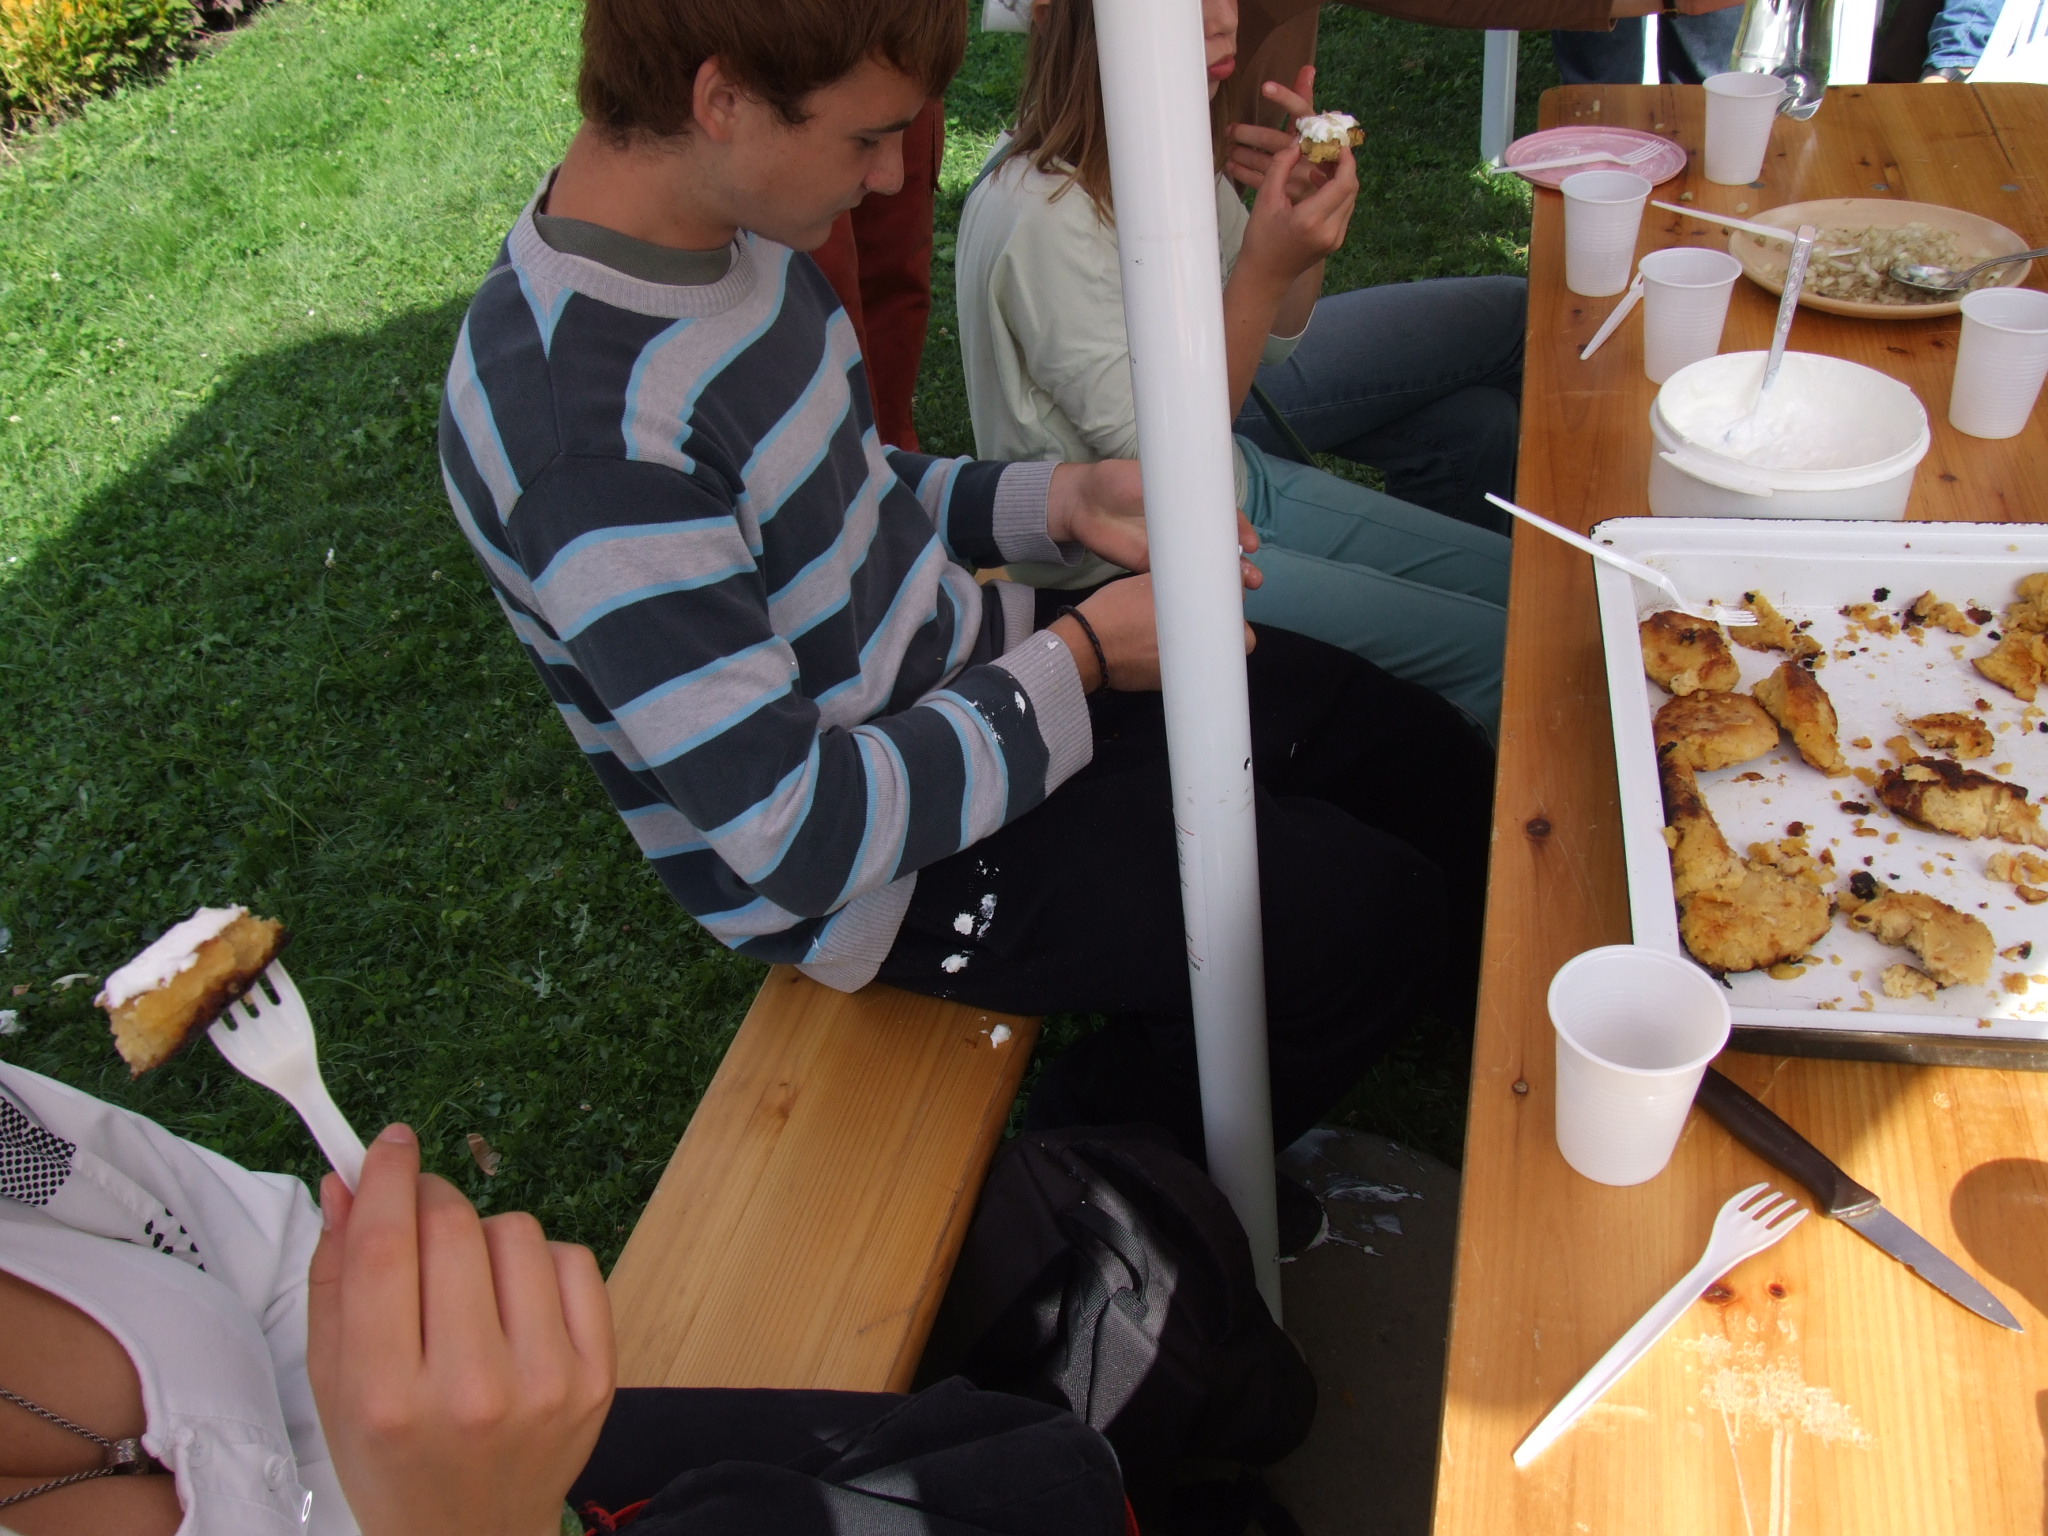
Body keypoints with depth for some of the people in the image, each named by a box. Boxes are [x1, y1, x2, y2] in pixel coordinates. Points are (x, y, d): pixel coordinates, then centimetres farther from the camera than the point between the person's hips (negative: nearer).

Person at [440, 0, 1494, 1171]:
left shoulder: (729, 231, -3)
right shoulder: (581, 430, -32)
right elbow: (795, 832, -30)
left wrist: (1063, 502, -3)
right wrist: (1080, 660, -20)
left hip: (965, 662, 9)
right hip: (873, 865, -8)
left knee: (1444, 770, 8)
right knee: (1376, 925, -8)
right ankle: (1093, 1151, 16)